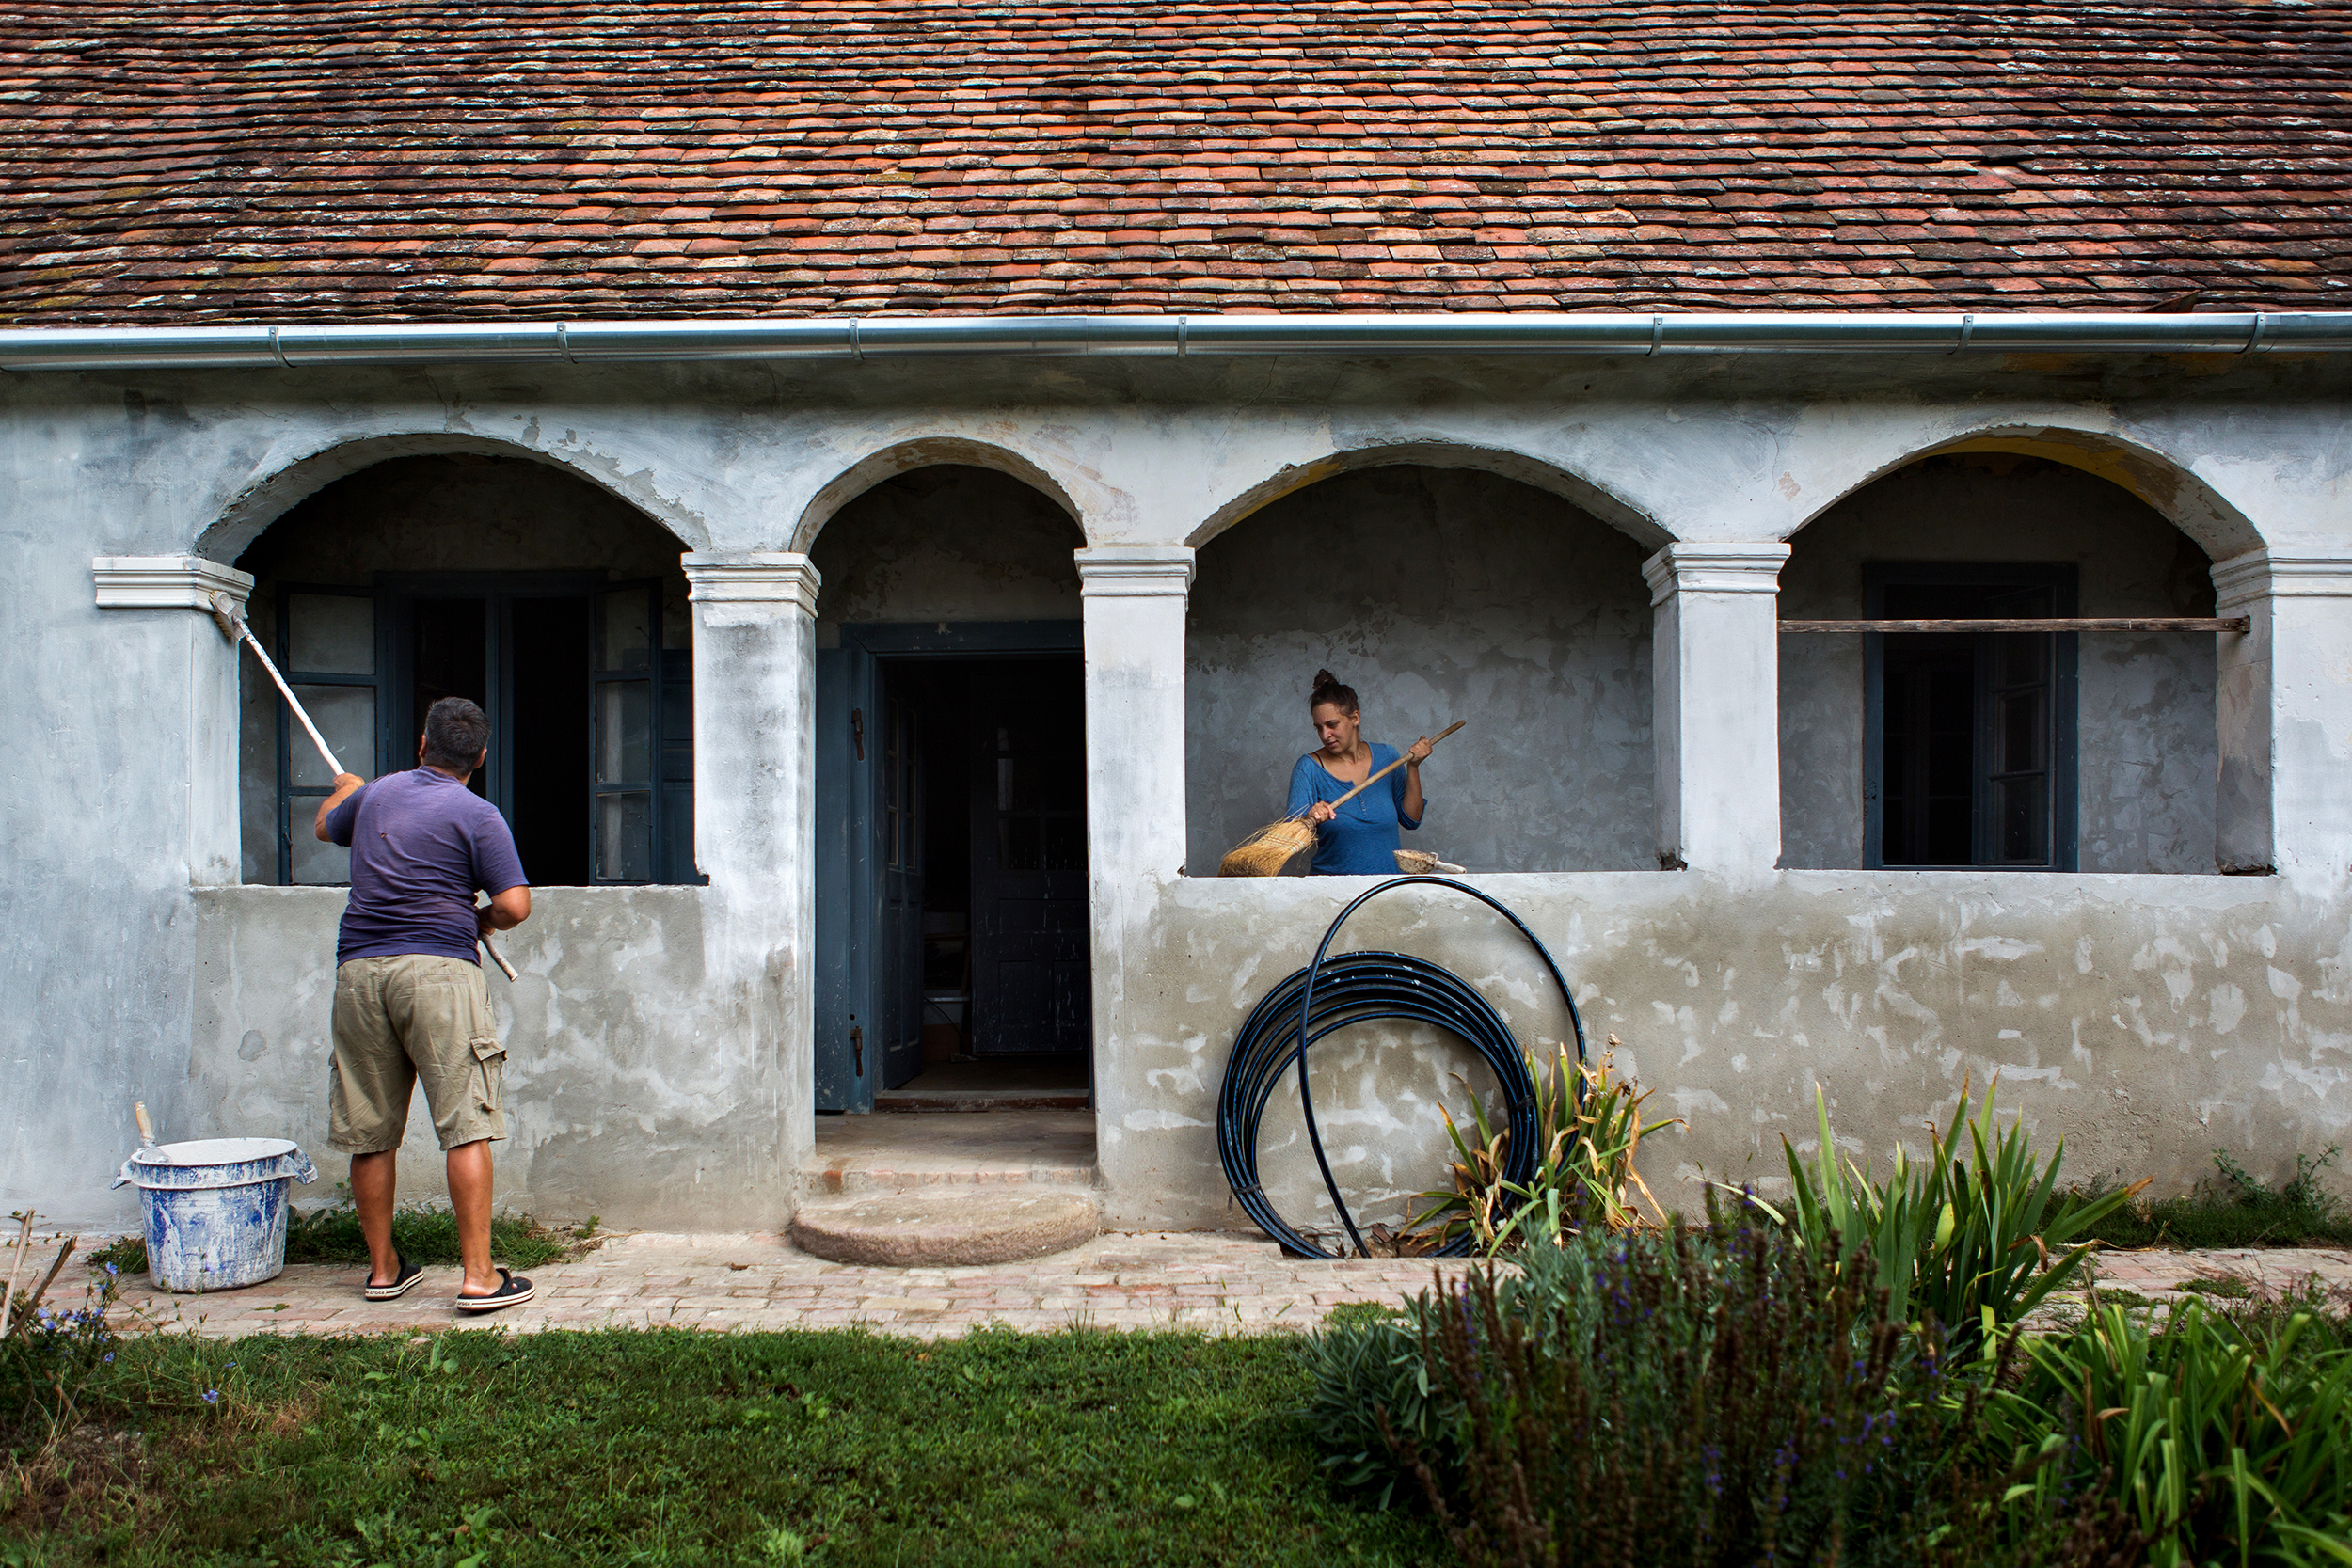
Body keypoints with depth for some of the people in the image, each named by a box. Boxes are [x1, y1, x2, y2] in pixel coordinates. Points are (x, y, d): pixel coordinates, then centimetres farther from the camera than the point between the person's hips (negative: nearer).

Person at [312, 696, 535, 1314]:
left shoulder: (374, 795, 14)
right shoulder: (477, 816, -2)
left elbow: (325, 826, 37)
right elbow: (515, 906, -9)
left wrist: (343, 789, 58)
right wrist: (481, 921, 13)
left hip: (359, 969, 5)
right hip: (438, 968, -5)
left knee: (371, 1134, 12)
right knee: (467, 1126, -5)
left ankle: (383, 1268, 23)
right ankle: (479, 1276, -7)